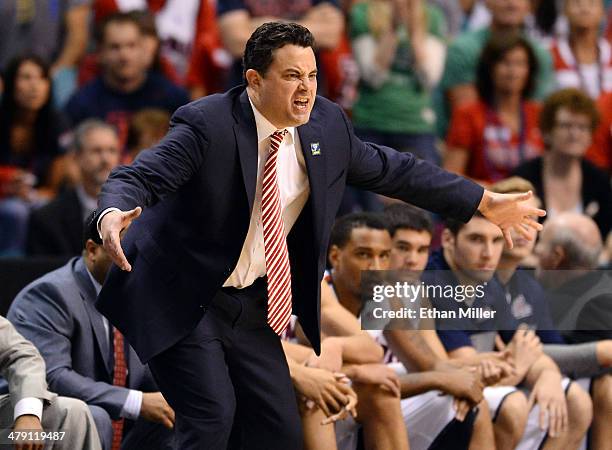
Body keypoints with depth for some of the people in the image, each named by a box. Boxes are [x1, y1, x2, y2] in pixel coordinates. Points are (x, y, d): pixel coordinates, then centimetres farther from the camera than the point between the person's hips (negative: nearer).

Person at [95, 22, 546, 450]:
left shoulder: (326, 124, -1)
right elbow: (139, 176, -27)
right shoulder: (207, 124, -20)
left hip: (251, 306, 7)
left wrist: (484, 203, 14)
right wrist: (113, 216, -52)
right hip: (180, 302, -6)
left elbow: (390, 169, 12)